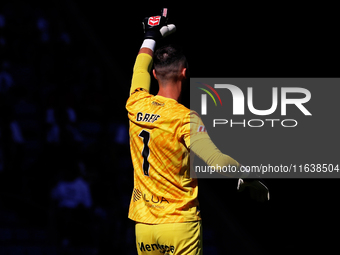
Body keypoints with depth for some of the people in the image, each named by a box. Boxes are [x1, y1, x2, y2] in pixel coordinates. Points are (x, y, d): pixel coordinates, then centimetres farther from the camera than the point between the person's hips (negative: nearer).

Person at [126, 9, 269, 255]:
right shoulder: (185, 118, -14)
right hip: (179, 224, -5)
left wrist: (152, 36, 41)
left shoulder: (136, 105, 2)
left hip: (143, 224, 5)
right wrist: (253, 181, -9)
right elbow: (218, 161, -25)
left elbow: (140, 71, 25)